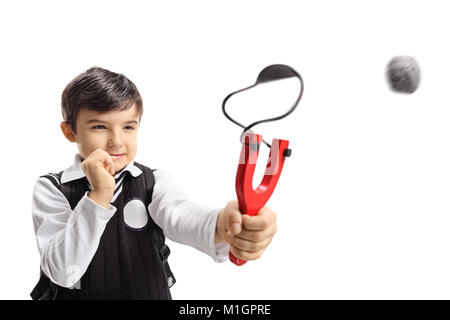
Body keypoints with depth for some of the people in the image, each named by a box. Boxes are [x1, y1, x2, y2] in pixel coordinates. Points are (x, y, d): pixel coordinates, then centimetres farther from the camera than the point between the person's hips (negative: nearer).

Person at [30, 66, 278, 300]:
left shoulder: (154, 181, -6)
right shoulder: (52, 189, -10)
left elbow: (178, 216, -28)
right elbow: (62, 272, -22)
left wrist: (220, 225, -49)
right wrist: (99, 195, -31)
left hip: (150, 293, 2)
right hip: (77, 295, -1)